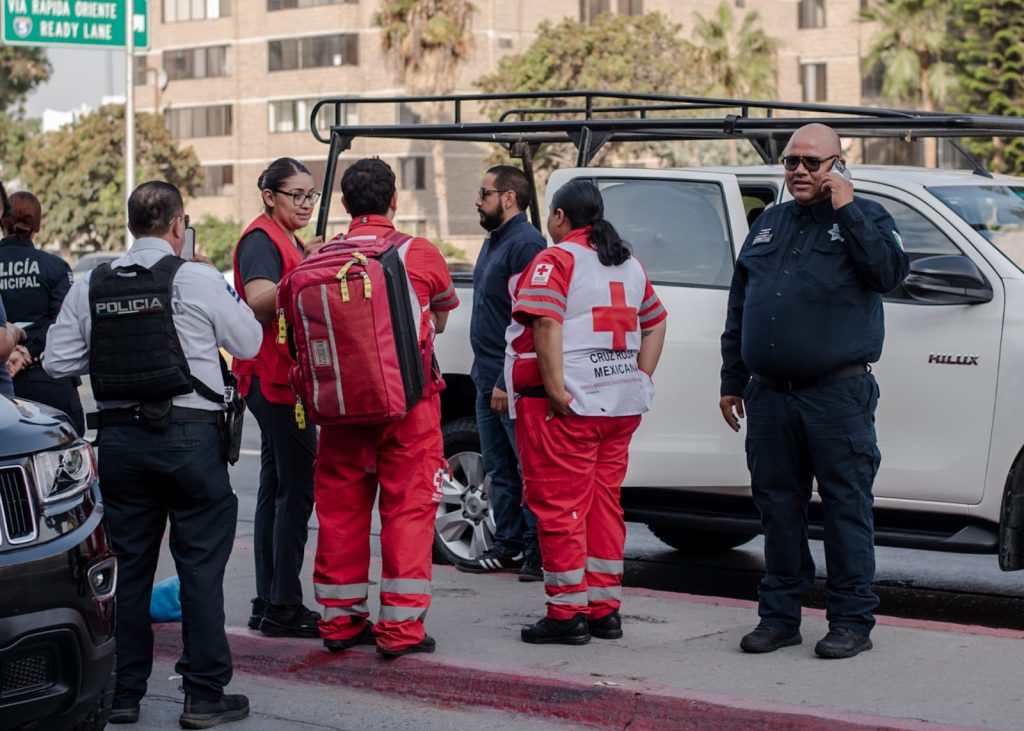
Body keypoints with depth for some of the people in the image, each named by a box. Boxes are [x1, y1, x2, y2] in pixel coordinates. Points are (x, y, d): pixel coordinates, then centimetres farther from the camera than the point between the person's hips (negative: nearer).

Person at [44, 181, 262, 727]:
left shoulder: (89, 287, 3)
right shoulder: (199, 281, -7)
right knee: (201, 564, 3)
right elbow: (249, 343, 3)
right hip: (188, 436, -4)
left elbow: (58, 363, 3)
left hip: (119, 437, 4)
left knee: (128, 565, 12)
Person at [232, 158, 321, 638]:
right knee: (298, 487, -12)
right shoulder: (261, 239, -9)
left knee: (277, 489, 11)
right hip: (273, 378, -11)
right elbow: (259, 304, -23)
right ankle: (283, 606, -10)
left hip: (284, 379, 11)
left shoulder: (290, 242, 21)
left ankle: (268, 605, 16)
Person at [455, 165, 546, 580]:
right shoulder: (494, 241, 17)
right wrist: (486, 374, 19)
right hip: (488, 378, 10)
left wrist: (507, 382, -22)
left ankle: (539, 552, -1)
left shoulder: (525, 244, -15)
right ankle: (508, 547, 21)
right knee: (499, 468, 14)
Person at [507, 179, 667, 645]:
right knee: (604, 504, 14)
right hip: (620, 405, 8)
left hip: (567, 406, -8)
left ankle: (567, 614, 0)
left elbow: (547, 323, -22)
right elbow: (655, 323, 22)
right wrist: (640, 379, 17)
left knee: (559, 507, -2)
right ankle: (604, 609, 18)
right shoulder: (628, 264, 16)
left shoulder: (555, 261, -9)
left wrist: (555, 389, -22)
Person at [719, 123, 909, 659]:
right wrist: (733, 381, 18)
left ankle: (851, 622, 4)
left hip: (838, 397, -5)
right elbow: (738, 309, 21)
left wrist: (846, 210, -15)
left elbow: (890, 272, -15)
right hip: (769, 397, 5)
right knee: (777, 507, 9)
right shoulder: (767, 225, 18)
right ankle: (779, 616, 18)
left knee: (846, 507, -2)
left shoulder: (866, 218, 5)